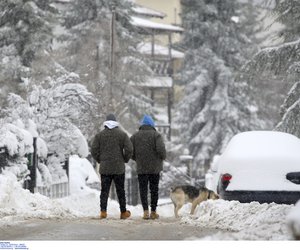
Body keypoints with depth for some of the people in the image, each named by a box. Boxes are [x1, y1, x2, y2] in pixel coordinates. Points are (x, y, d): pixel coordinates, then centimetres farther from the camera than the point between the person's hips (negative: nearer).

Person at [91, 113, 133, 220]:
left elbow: (94, 151, -1)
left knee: (104, 190, 3)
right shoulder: (122, 134, -1)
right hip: (119, 168, -1)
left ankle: (103, 211, -10)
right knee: (120, 191, 7)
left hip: (104, 168, 1)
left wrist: (100, 160, 12)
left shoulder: (99, 135, 2)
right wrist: (125, 160, 6)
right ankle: (123, 212, 13)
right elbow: (129, 149, -9)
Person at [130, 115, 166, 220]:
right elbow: (161, 149, -18)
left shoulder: (135, 136, 4)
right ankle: (153, 212, 11)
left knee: (143, 189, 5)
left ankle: (145, 211, -8)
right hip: (155, 167, -1)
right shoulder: (156, 135, -4)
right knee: (154, 189, 10)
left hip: (141, 167, 1)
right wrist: (162, 158, 2)